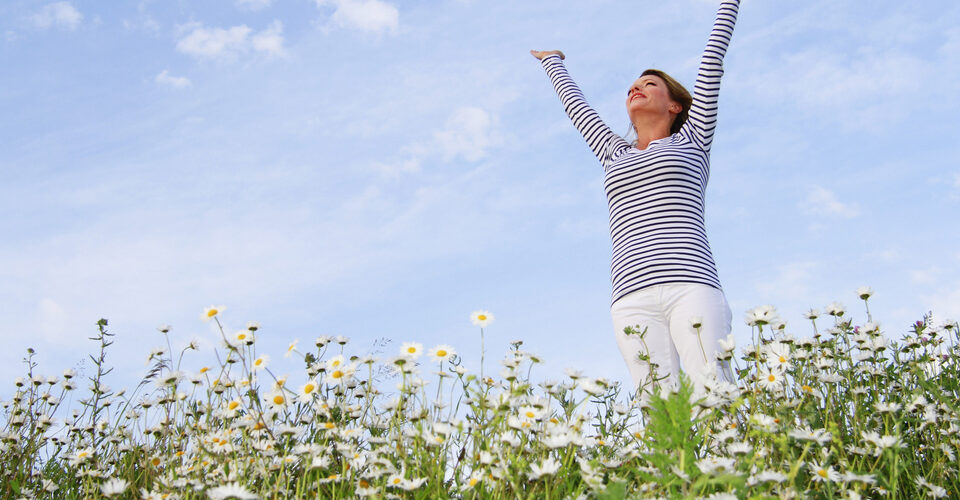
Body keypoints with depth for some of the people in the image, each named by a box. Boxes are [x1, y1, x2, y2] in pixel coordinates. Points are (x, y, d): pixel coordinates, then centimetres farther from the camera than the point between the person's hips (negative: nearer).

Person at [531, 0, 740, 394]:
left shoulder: (691, 140, 22)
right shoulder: (615, 155, 30)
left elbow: (713, 57, 27)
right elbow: (575, 105, 46)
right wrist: (553, 62, 61)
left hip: (692, 287, -2)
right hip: (633, 299, 2)